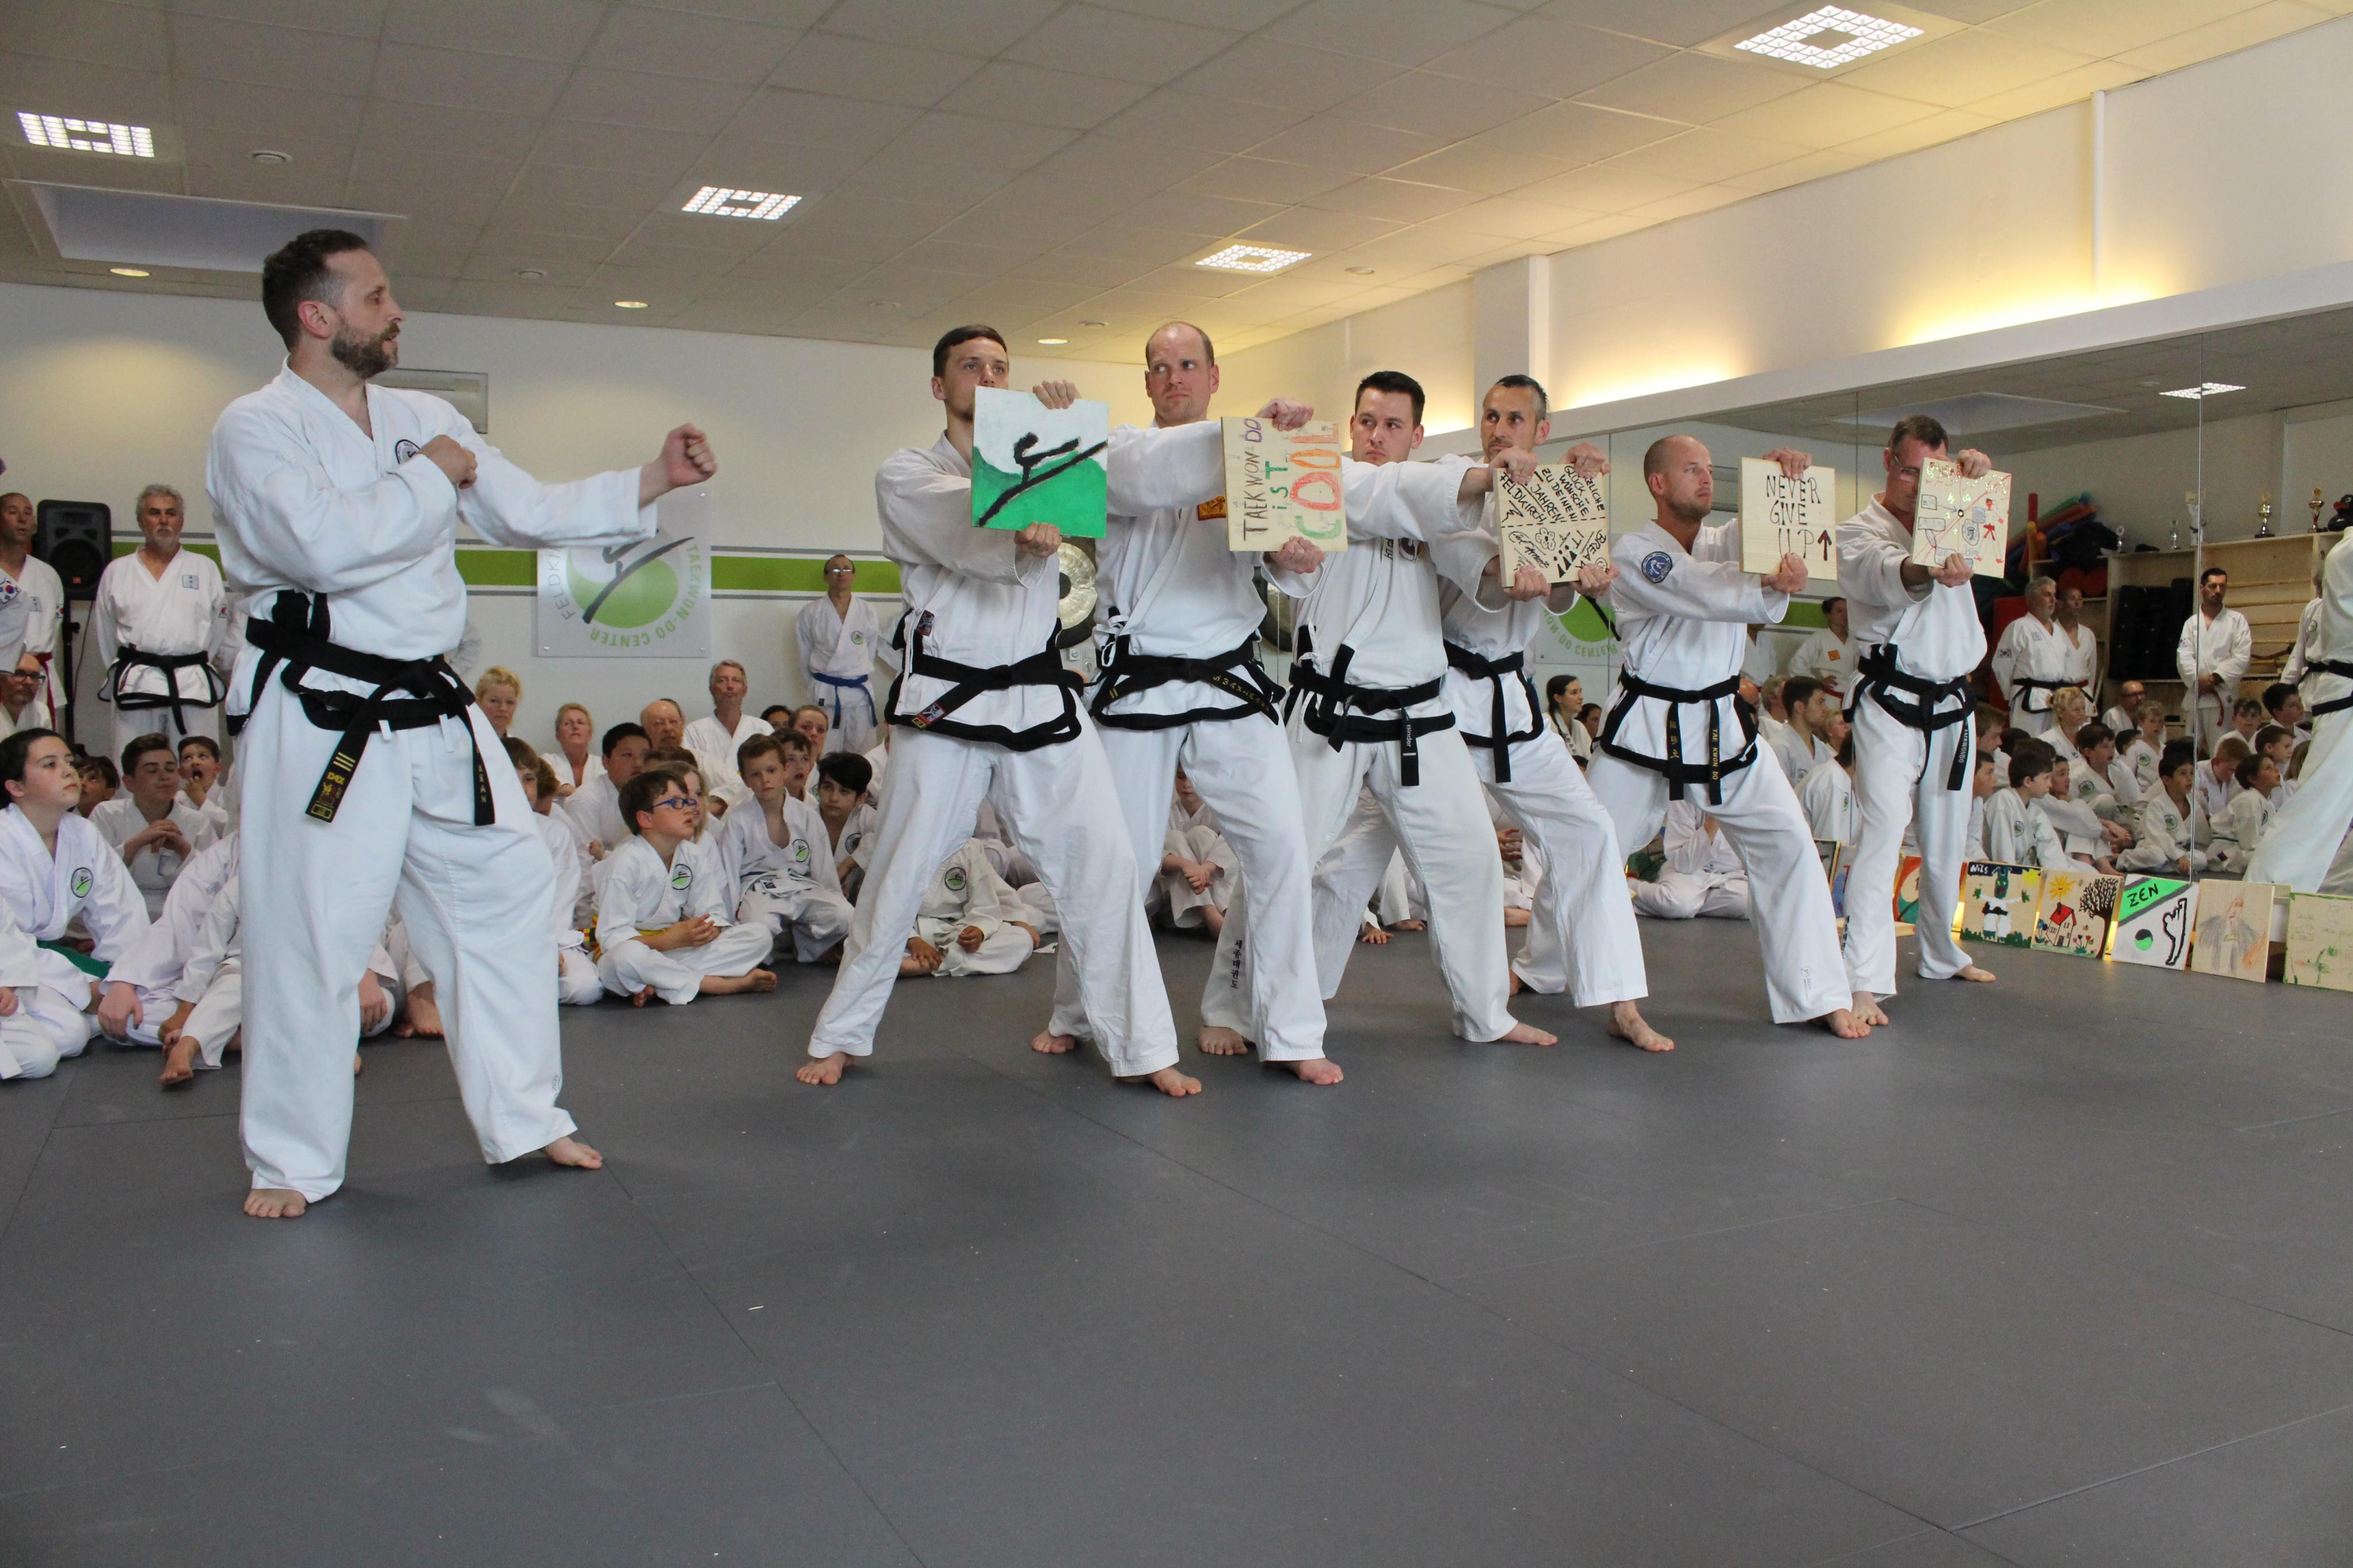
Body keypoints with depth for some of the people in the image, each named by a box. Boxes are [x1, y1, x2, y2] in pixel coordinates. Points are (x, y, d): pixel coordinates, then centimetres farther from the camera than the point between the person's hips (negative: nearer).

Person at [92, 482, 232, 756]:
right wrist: (120, 674, 14)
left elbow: (220, 630, 12)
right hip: (136, 688, 1)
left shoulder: (206, 569, 10)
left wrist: (198, 665, 9)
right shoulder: (117, 571, 12)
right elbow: (102, 635, 17)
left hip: (194, 686, -1)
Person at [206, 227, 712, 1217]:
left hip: (431, 708, 7)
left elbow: (529, 511, 13)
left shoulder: (426, 419, 13)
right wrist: (432, 478, -11)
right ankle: (291, 1163, 17)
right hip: (321, 717, -7)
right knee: (308, 936, -2)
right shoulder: (256, 428, -8)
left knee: (504, 893, 7)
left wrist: (655, 481, 3)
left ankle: (524, 1120, 20)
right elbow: (326, 543, -25)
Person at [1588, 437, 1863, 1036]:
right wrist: (1770, 585, -44)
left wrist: (1787, 480, -29)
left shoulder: (1727, 541, 10)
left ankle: (1819, 997, 0)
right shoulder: (1631, 552, -9)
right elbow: (1705, 593, -27)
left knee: (1787, 841, -7)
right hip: (1647, 725, -4)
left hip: (1723, 725, 4)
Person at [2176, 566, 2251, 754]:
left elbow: (2242, 658, -4)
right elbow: (2183, 657, 2)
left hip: (2223, 695, -3)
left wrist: (2215, 678, -14)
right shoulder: (2191, 623, 13)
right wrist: (2198, 679, -15)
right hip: (2195, 696, 3)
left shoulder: (2237, 620, 6)